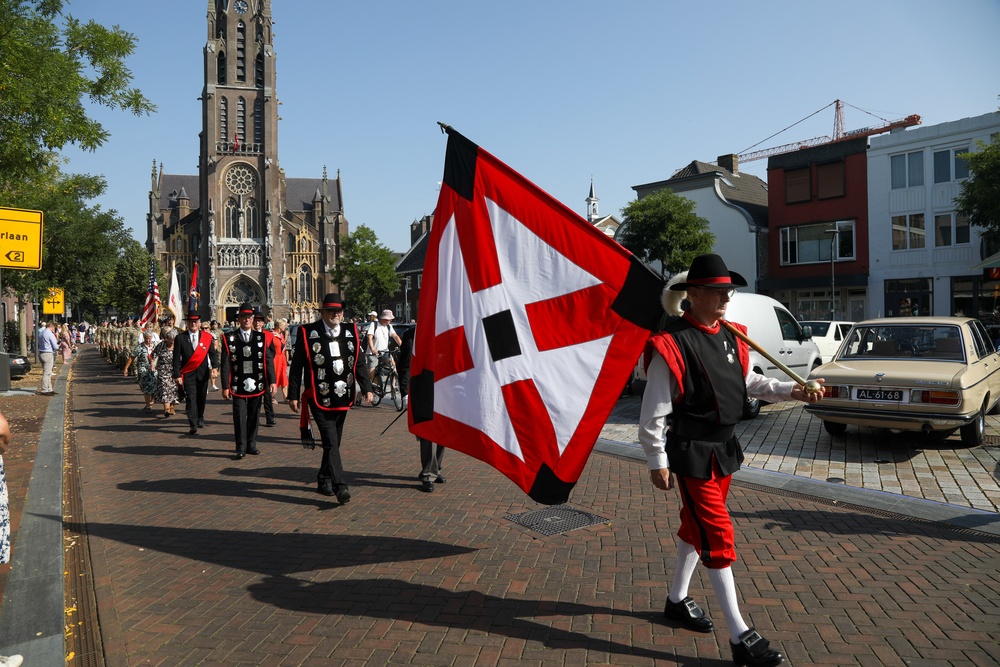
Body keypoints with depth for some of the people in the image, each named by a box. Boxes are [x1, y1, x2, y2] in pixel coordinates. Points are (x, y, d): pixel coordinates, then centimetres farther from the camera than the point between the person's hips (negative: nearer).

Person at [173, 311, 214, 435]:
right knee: (191, 398, -8)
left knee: (202, 397, 12)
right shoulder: (180, 338, 0)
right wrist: (177, 375, -7)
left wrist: (214, 367, -9)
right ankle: (193, 425, -9)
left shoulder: (207, 337, 4)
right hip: (188, 373, -2)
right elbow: (176, 358, -1)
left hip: (203, 372, 2)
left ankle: (200, 418, 35)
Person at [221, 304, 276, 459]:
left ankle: (251, 445, 22)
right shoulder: (229, 338, 1)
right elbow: (226, 364, -1)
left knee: (254, 416, 10)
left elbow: (268, 361, 4)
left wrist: (272, 381, -3)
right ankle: (241, 448, 11)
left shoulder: (261, 337, 6)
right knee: (239, 417, 1)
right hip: (238, 386, -2)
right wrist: (225, 386, -4)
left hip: (257, 385, 2)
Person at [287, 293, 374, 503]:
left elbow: (359, 362, 13)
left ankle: (324, 481, 30)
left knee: (334, 442, 14)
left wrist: (366, 387, 8)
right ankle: (340, 486, -9)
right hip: (320, 398, -5)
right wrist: (293, 395, -4)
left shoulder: (351, 331, 8)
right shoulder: (307, 333, -4)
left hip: (343, 398, 5)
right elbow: (296, 366, -2)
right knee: (331, 442, -10)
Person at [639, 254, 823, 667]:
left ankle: (677, 601, 40)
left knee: (695, 527, 21)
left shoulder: (730, 338, 4)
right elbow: (653, 412, -17)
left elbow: (750, 383, 17)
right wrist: (657, 462, -14)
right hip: (690, 454, -8)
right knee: (717, 536, -4)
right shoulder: (672, 346, -20)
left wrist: (792, 391, 3)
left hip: (724, 448, 8)